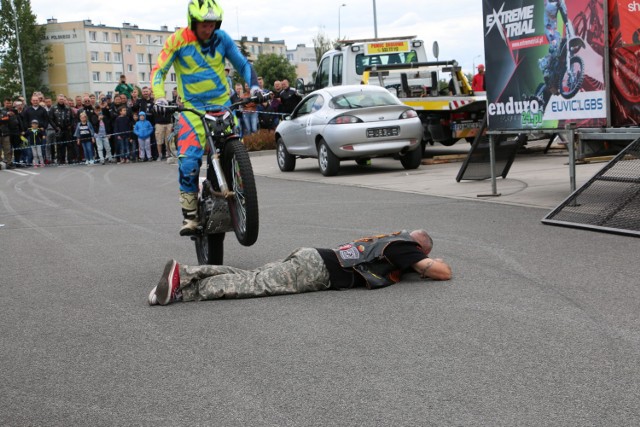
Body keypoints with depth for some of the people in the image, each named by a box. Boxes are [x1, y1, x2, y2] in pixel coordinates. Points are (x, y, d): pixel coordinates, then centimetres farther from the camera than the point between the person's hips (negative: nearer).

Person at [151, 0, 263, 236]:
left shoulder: (222, 39, 3)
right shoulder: (178, 40, -6)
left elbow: (242, 64, 12)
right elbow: (159, 70, -5)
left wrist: (254, 85, -5)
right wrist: (159, 97, -22)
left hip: (223, 104, 3)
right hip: (192, 108, -3)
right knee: (188, 162, -15)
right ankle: (190, 216, -6)